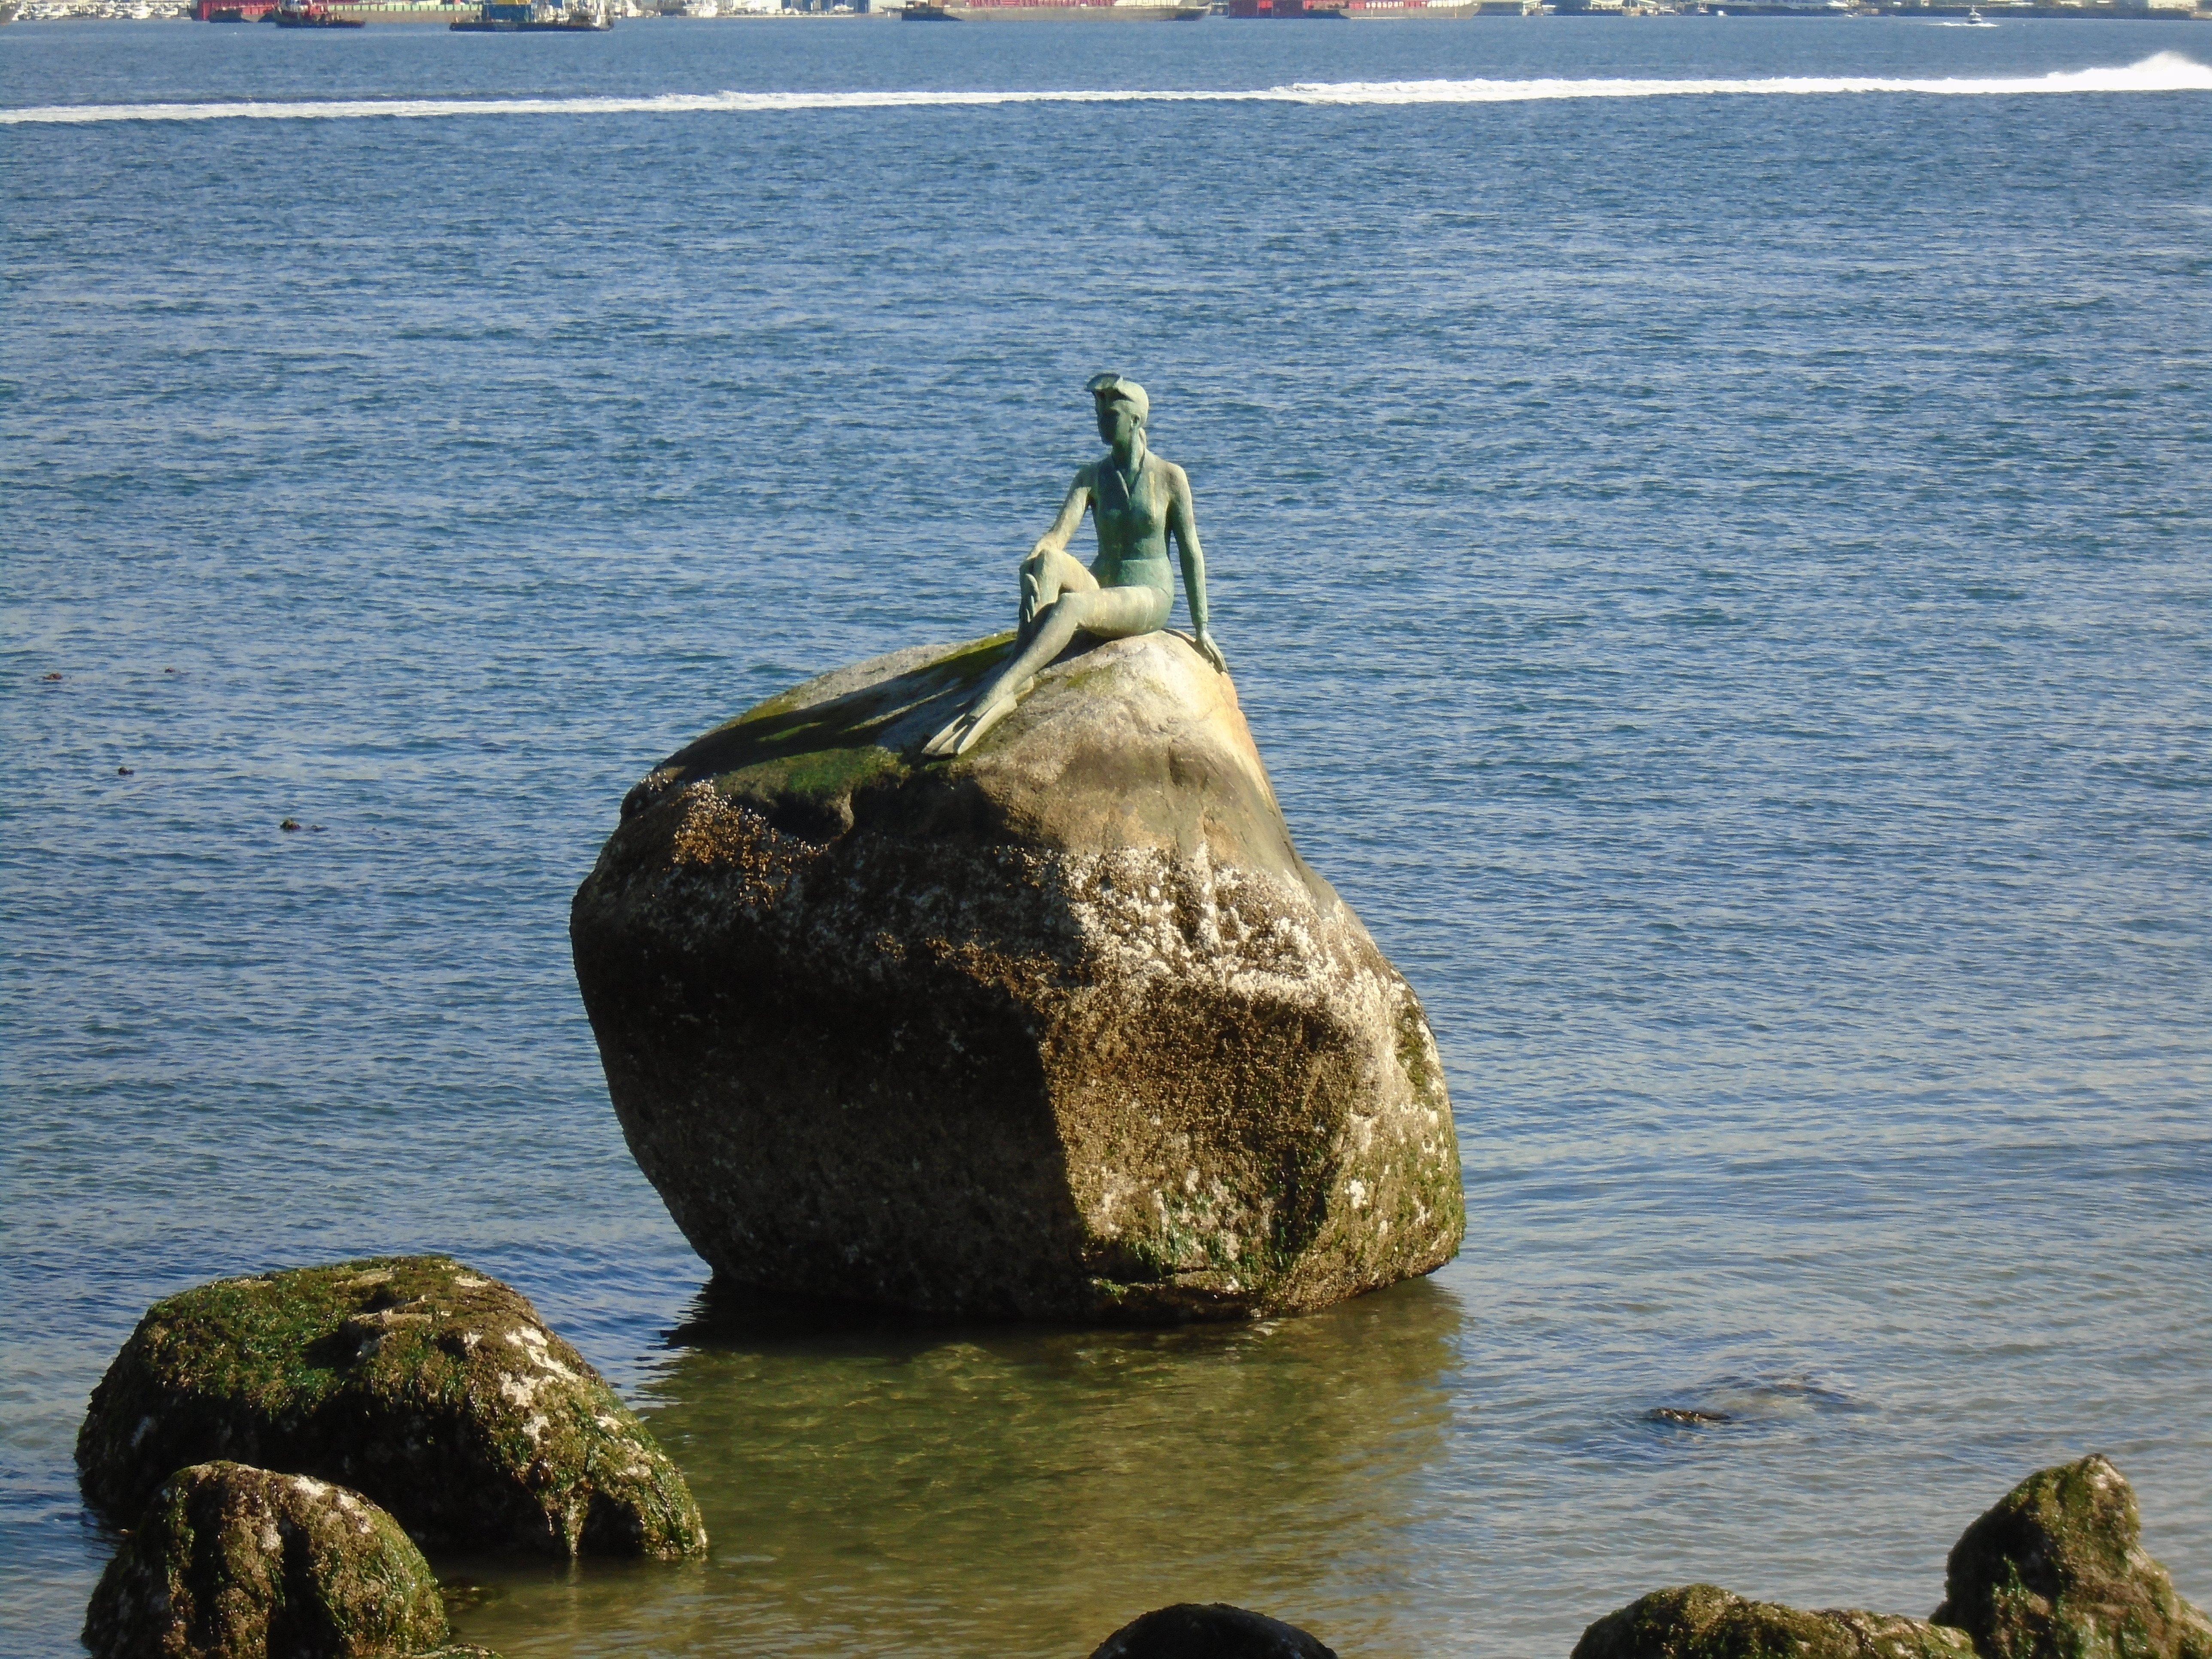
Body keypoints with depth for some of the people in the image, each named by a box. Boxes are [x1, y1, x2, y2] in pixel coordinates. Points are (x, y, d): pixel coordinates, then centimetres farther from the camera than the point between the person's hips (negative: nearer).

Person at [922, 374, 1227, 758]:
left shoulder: (1169, 477, 0)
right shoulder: (1092, 477, 9)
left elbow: (1191, 552, 1)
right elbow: (1058, 534, -6)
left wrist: (1201, 629, 0)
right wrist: (1028, 571, -29)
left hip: (1149, 598, -4)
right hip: (1100, 588, 4)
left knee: (1070, 605, -36)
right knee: (1048, 559, -30)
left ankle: (995, 693, -55)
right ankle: (1020, 680, -46)